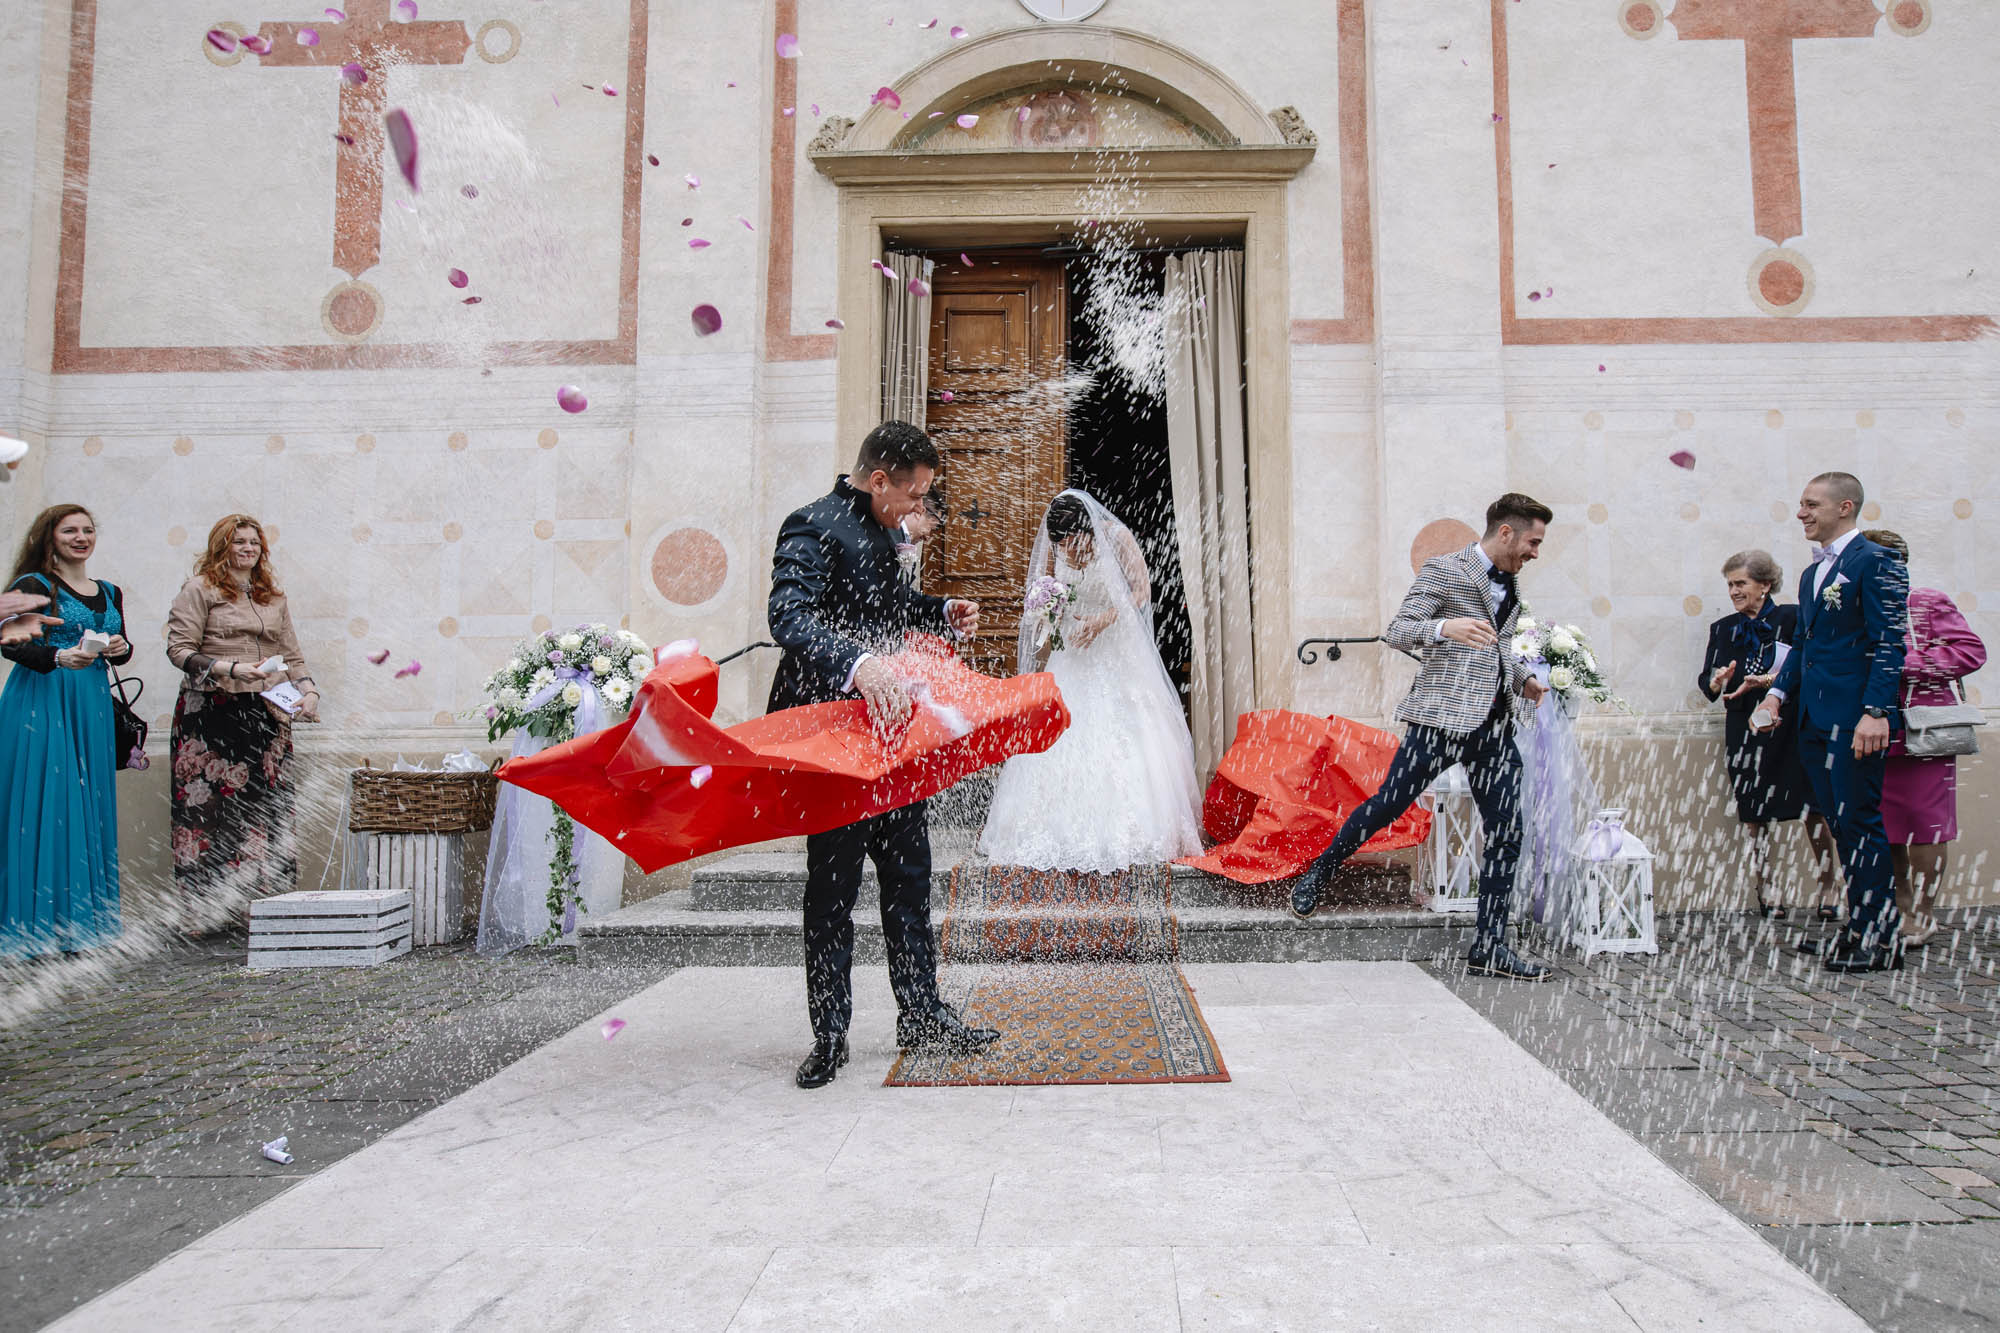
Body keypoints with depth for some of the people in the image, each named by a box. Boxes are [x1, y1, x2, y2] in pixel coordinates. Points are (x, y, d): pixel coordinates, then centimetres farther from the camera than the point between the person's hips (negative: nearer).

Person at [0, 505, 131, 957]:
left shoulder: (109, 592, 16)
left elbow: (121, 649, 20)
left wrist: (119, 648, -3)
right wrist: (60, 657, -30)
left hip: (92, 706, 6)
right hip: (41, 704, -6)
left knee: (89, 808, 7)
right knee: (42, 806, -6)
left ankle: (82, 917, 15)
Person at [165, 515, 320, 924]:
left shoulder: (274, 597, 21)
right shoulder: (199, 590, 5)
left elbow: (291, 656, 21)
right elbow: (179, 648, -2)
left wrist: (308, 690, 4)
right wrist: (231, 669, -15)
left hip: (266, 713, 4)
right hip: (213, 711, -4)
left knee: (268, 805, -2)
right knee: (208, 804, -7)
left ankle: (268, 898, 0)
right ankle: (205, 908, -2)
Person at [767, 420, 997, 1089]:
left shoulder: (877, 527, 14)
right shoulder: (815, 526, -16)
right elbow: (788, 615, -31)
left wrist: (942, 612, 11)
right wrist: (859, 665, -47)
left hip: (887, 727, 9)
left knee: (909, 871, 14)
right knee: (833, 885, 2)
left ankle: (921, 1013, 26)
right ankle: (829, 1034, 16)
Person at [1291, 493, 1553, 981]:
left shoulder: (1510, 587, 21)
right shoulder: (1443, 570, -2)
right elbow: (1395, 631, -10)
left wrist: (1524, 678, 19)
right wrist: (1444, 627, -28)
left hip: (1495, 725, 7)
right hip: (1443, 716, -7)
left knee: (1507, 836, 3)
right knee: (1388, 803, -4)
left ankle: (1489, 946, 12)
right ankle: (1318, 873, 20)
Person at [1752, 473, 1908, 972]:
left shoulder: (1875, 562, -8)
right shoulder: (1811, 573, 19)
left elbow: (1890, 645, -14)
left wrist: (1876, 712, -22)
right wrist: (1778, 693, 10)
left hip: (1854, 719, -8)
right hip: (1815, 719, 8)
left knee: (1859, 822, -4)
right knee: (1840, 824, 12)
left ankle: (1879, 938, 5)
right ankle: (1859, 928, 21)